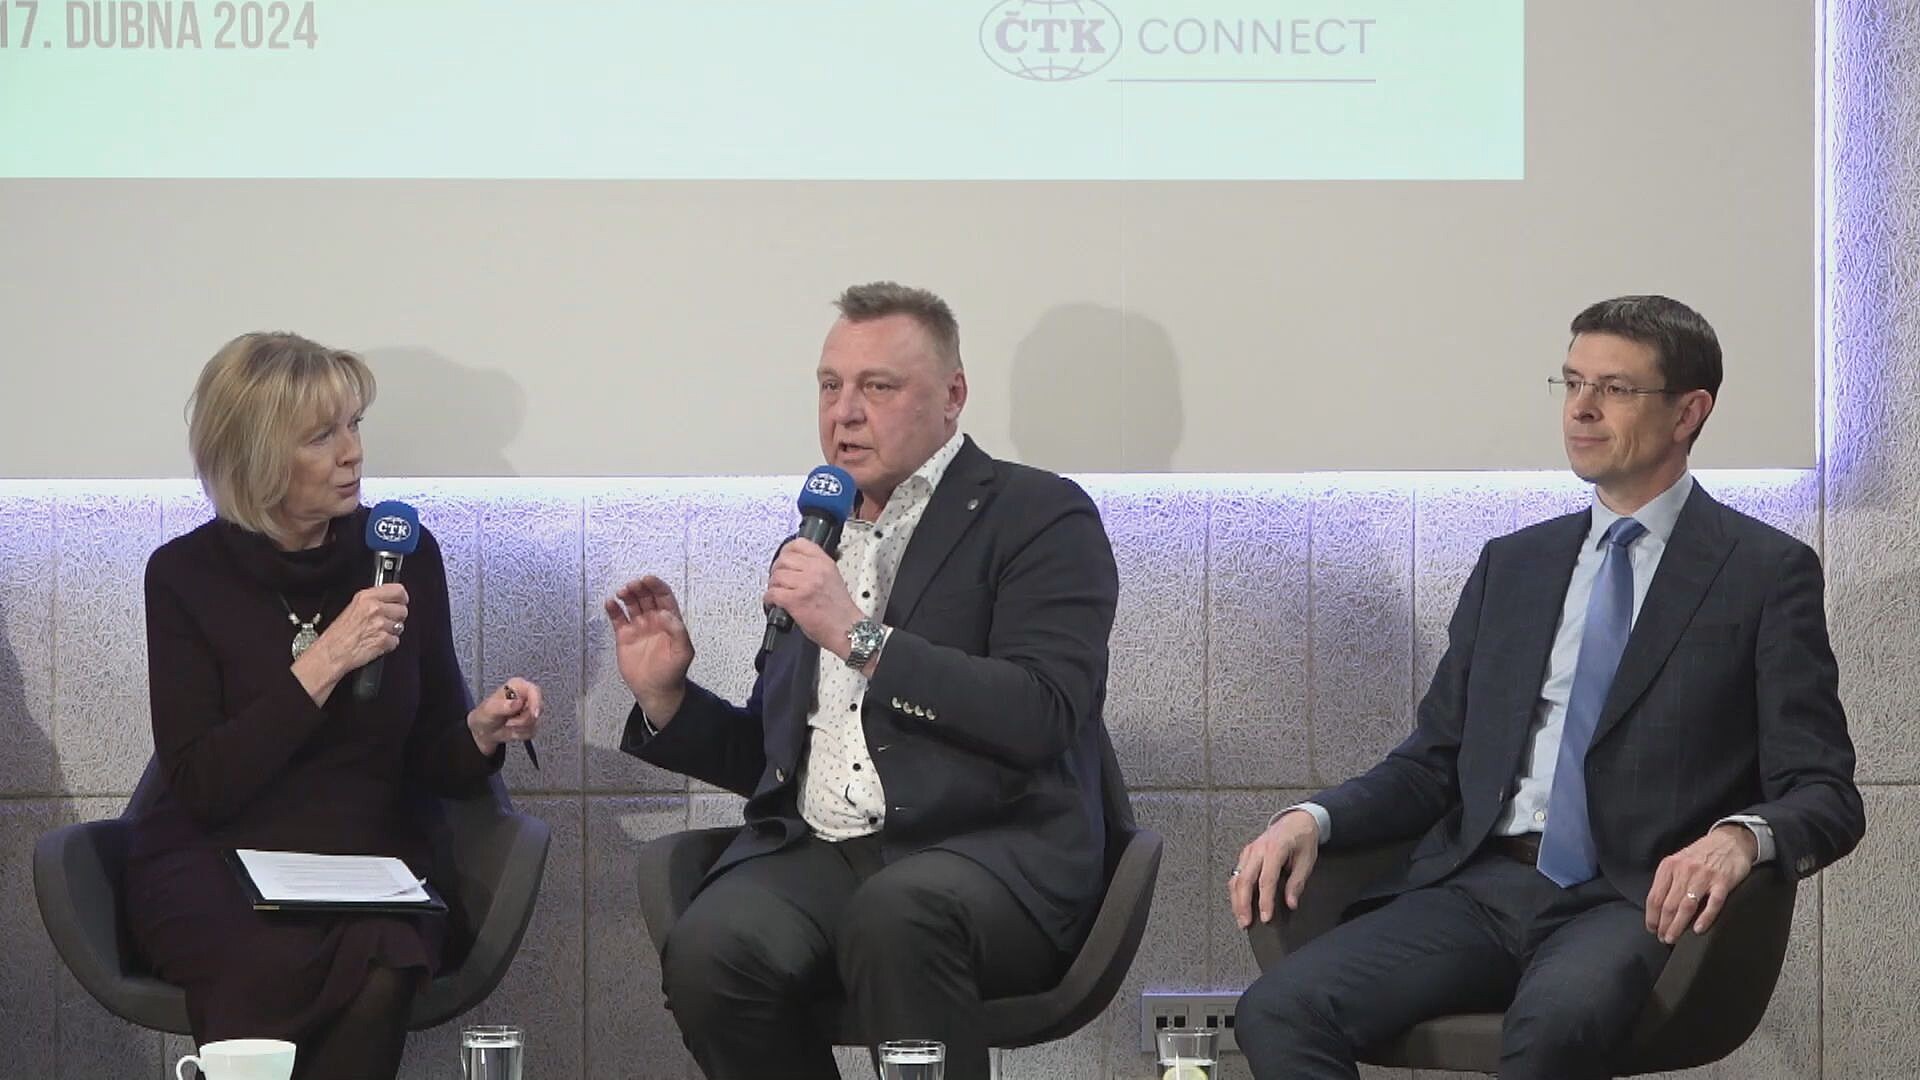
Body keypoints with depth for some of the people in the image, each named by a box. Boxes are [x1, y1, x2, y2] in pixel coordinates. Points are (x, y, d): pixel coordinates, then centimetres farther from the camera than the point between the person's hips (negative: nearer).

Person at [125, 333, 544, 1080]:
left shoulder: (403, 553, 3)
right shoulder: (186, 575, -3)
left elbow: (431, 760, 10)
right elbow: (199, 786, -11)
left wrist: (481, 735, -13)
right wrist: (322, 666, -18)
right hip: (214, 864, -2)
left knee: (379, 969, -34)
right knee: (275, 963, -37)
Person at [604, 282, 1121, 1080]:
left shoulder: (1041, 518, 4)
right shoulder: (816, 540, 24)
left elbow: (1041, 717, -11)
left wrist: (860, 638, -13)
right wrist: (665, 698, 11)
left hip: (989, 847, -5)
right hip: (815, 853, 5)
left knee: (895, 913, -40)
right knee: (708, 953, -29)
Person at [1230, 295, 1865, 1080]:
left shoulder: (1766, 572, 6)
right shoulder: (1512, 566, 21)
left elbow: (1825, 796, 0)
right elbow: (1432, 761, 20)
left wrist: (1741, 837, -24)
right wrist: (1313, 819, -1)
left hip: (1635, 899, -5)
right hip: (1478, 888, 5)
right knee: (1278, 1012, -22)